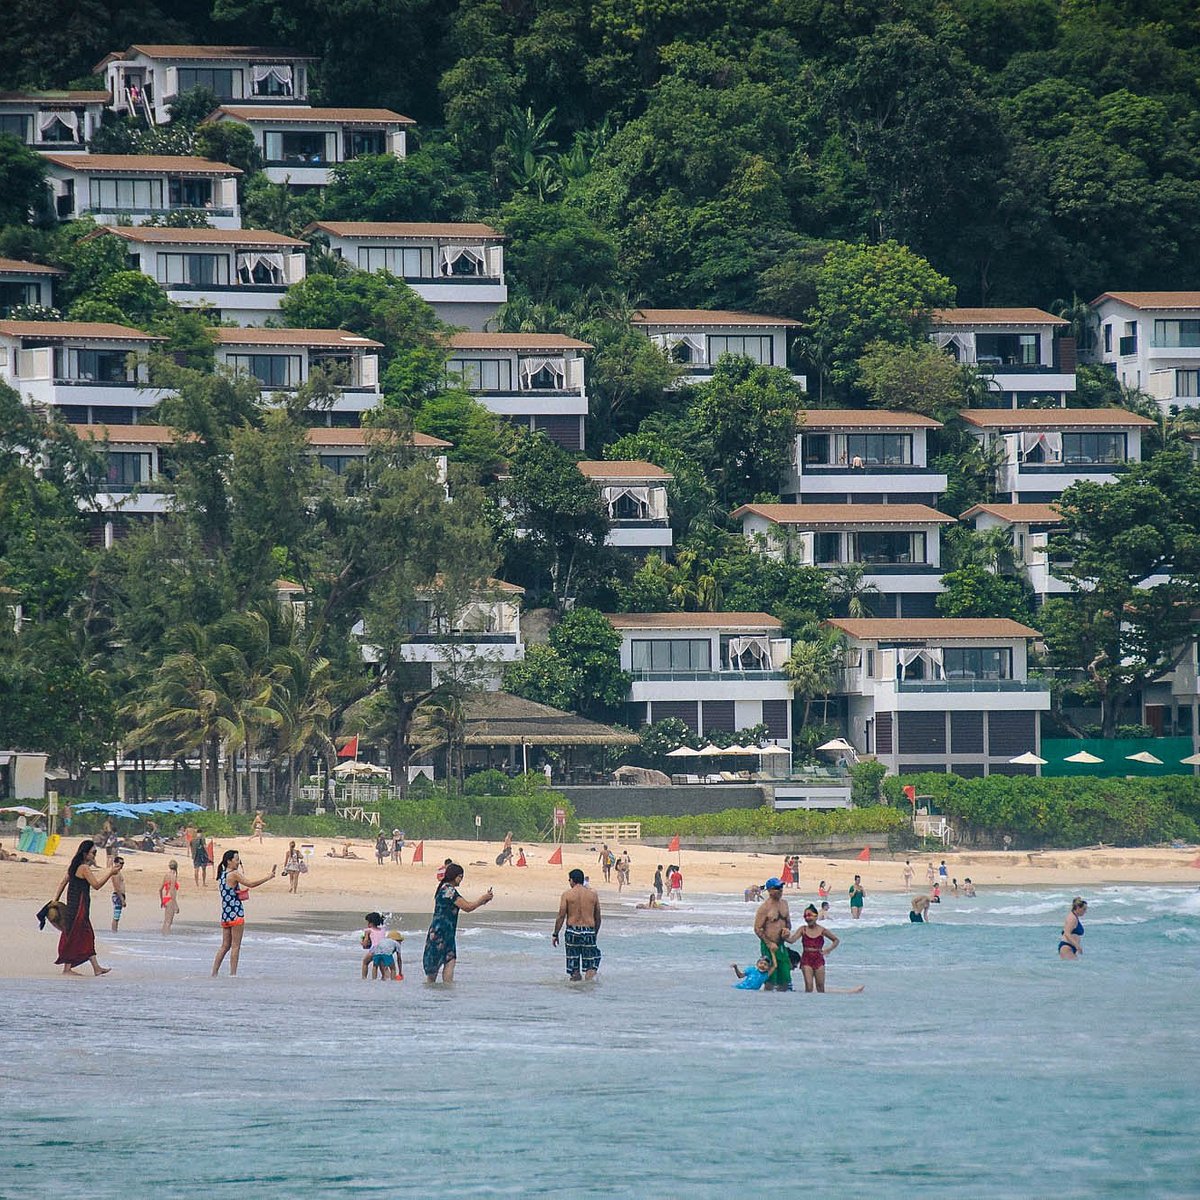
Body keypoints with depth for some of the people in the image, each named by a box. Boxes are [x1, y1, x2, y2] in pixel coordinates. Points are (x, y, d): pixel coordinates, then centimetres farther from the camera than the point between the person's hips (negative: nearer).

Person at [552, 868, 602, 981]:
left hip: (572, 930, -1)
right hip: (589, 931, 1)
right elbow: (598, 918, 10)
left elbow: (561, 916, -5)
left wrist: (555, 934, 3)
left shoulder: (567, 894, -3)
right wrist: (595, 933, 24)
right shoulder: (593, 894, 4)